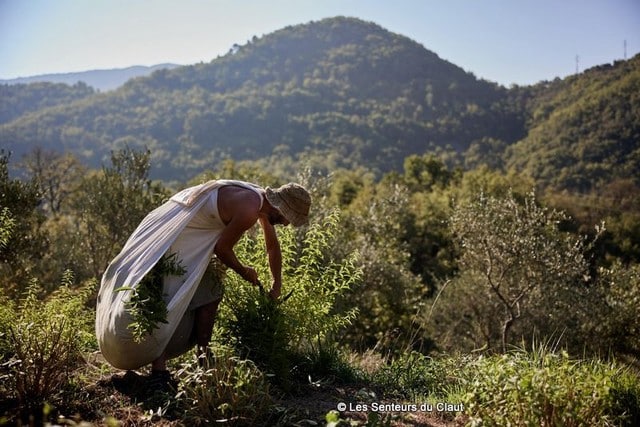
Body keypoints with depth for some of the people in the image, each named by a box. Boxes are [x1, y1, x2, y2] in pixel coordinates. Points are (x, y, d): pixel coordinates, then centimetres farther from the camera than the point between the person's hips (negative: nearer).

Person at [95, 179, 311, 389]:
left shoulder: (263, 200, 6)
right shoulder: (249, 211, -26)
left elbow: (272, 245, 20)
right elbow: (222, 249, -17)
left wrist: (276, 285, 30)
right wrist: (243, 271, 2)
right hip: (174, 234, -10)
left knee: (210, 294, 9)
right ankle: (158, 369, -13)